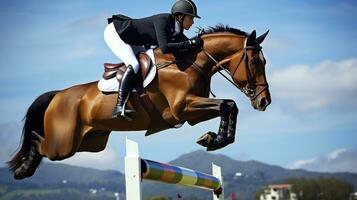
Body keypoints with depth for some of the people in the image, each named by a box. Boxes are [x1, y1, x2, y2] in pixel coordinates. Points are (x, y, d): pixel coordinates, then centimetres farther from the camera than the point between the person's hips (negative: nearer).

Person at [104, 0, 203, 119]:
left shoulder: (176, 31, -3)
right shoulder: (162, 20, -29)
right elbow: (164, 48, -40)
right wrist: (191, 43, -37)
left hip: (131, 41, 10)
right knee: (133, 65, -25)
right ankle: (119, 106, -32)